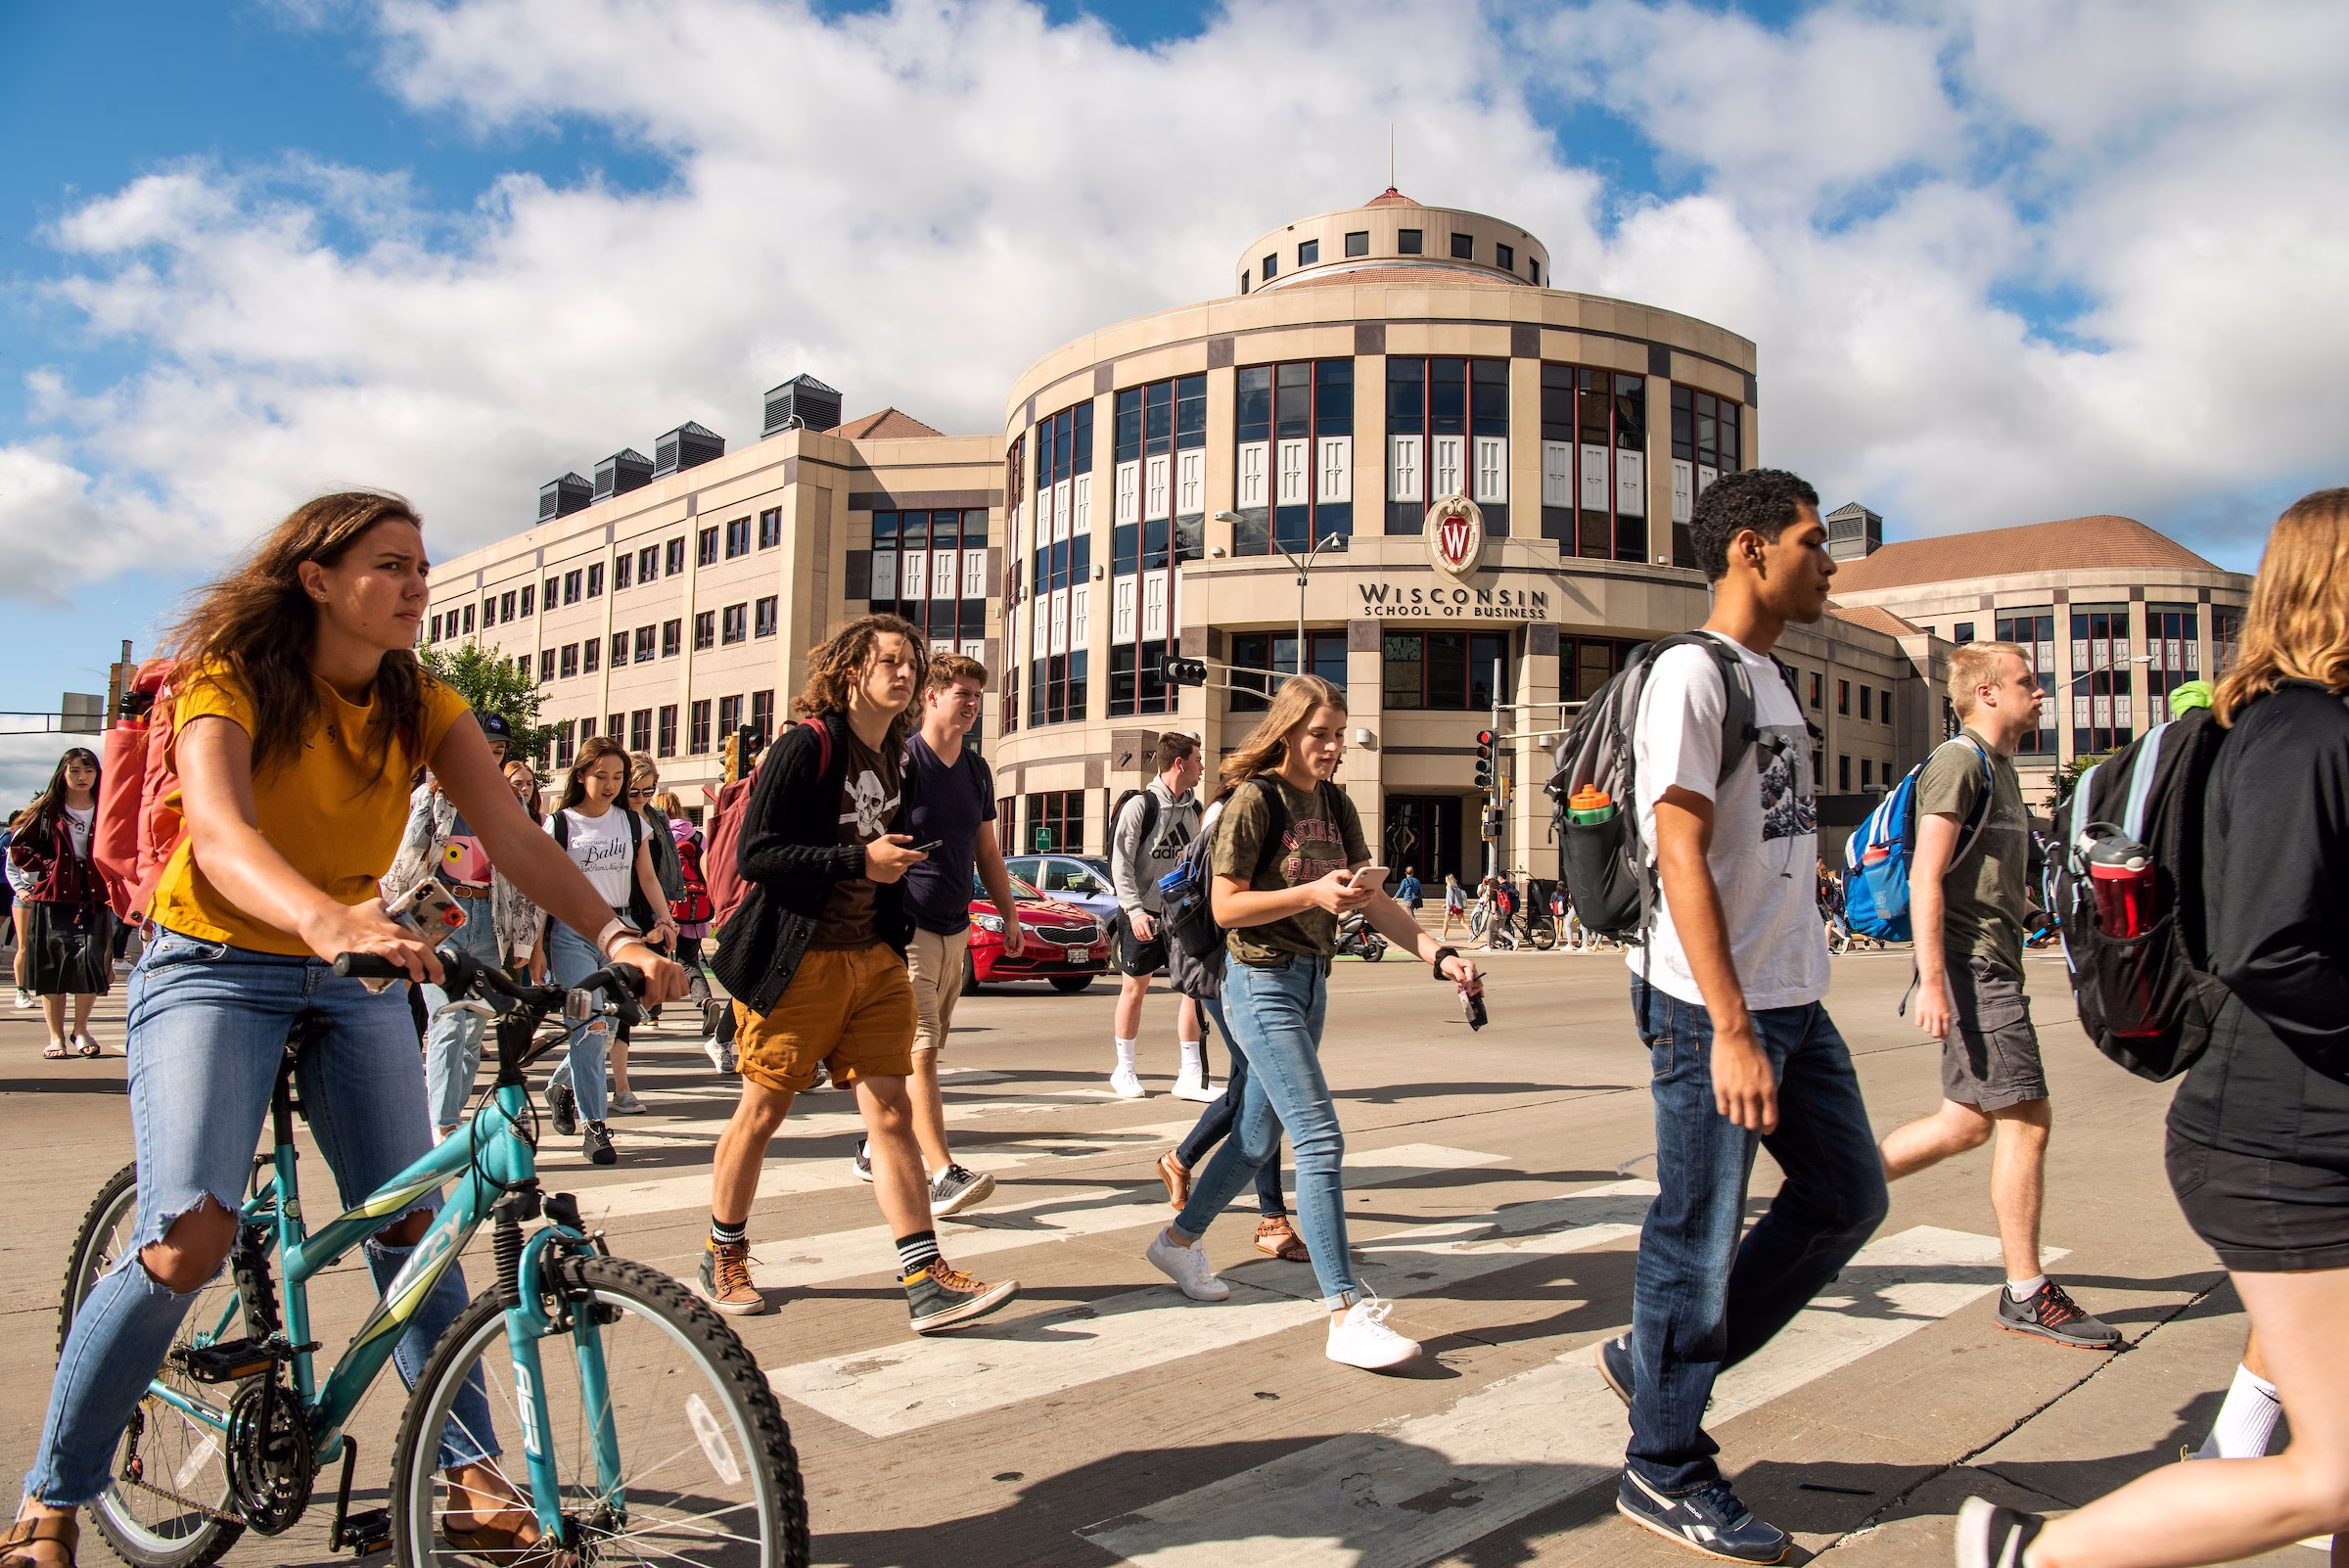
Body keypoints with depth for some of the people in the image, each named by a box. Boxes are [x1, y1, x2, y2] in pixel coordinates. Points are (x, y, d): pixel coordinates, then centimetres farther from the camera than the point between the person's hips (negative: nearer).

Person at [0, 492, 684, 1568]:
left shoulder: (421, 707, -2)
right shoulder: (230, 681, -15)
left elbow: (515, 840, -14)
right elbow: (221, 835, -33)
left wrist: (616, 938, -31)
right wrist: (330, 919, -54)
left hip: (354, 982, 4)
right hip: (214, 969, -4)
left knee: (411, 1220, -3)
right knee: (187, 1242, -17)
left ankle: (471, 1476, 7)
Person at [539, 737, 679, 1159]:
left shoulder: (633, 823, 11)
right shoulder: (560, 823, 2)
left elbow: (647, 878, 11)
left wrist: (665, 919, -5)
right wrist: (538, 947, -4)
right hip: (572, 932, -3)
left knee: (611, 1022, 5)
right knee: (590, 1027, -12)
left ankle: (562, 1084, 34)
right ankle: (593, 1126, -6)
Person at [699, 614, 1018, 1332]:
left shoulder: (898, 766, 13)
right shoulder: (806, 746, -10)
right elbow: (756, 854, -16)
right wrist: (858, 860, -21)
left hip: (874, 959, 6)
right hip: (797, 963, -6)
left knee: (892, 1116, -1)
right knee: (762, 1111, 7)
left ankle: (928, 1283, -3)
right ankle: (723, 1258, 28)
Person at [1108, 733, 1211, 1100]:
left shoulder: (1193, 808, 9)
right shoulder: (1140, 805, -10)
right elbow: (1120, 862, -12)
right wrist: (1134, 910, -19)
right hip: (1142, 914, -5)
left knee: (1195, 987, -2)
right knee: (1134, 990, 5)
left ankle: (1191, 1077, 4)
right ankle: (1124, 1070, 20)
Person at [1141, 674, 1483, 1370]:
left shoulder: (1335, 803, 9)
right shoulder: (1255, 798, -12)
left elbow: (1373, 899, 5)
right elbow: (1226, 906, -14)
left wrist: (1438, 954, -7)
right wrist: (1312, 894, -24)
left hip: (1311, 981, 8)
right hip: (1262, 982, -8)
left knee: (1259, 1137, 17)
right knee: (1320, 1142, -13)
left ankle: (1179, 1241, 37)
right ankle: (1347, 1317, -10)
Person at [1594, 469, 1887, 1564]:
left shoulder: (1771, 674, 16)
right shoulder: (1691, 673, -13)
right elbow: (1682, 856, -20)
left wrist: (1780, 1011, 16)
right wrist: (1731, 1027, -24)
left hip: (1796, 1003, 9)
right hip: (1712, 1009, -9)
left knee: (1847, 1197, 16)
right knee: (1699, 1236, 1)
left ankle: (1654, 1360, 28)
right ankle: (1665, 1471, 18)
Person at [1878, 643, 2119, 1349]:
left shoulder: (1998, 767, 20)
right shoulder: (1960, 761, -10)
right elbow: (1925, 878, -18)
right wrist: (1931, 981, -24)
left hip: (1994, 965, 10)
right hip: (1972, 964, -10)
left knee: (1970, 1121, 11)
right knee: (2026, 1119, -5)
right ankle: (2026, 1295, 4)